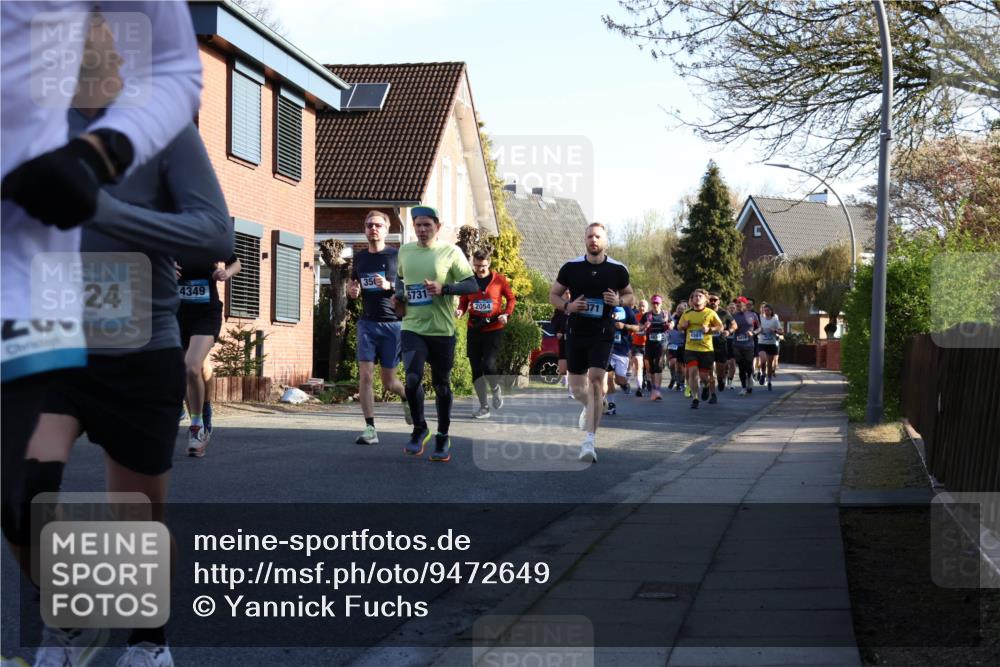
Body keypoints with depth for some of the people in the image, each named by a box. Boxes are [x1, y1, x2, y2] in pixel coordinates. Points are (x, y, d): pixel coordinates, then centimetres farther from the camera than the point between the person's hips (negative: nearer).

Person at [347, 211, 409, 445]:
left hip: (392, 323, -3)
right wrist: (352, 291, 1)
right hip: (367, 322, 3)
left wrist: (389, 286, -19)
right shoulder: (359, 257, 11)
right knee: (365, 374, -9)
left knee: (388, 381, 4)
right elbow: (353, 285, 25)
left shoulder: (397, 256, -1)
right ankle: (370, 429, -5)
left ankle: (407, 397, 39)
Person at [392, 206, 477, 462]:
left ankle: (443, 438, 24)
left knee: (441, 385, 8)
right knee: (413, 378, -17)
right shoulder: (405, 251, 9)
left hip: (442, 330, -2)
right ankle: (419, 429, 6)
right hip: (412, 328, 2)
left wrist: (443, 289, -19)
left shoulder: (450, 252, -3)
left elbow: (472, 285, -5)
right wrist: (398, 294, 7)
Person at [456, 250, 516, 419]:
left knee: (488, 365, -17)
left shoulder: (499, 279, -2)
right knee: (476, 369, 4)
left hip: (494, 329, -3)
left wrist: (506, 314, -10)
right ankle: (484, 407, 15)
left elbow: (511, 298, 6)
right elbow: (464, 301, 11)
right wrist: (460, 310, -10)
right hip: (474, 330, 3)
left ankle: (496, 391, 15)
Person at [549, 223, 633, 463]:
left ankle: (589, 440, -17)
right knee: (576, 387, 9)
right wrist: (568, 306, -12)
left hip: (602, 333, -2)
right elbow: (553, 295, 9)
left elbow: (630, 296, 13)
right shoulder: (571, 267, 0)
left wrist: (619, 301, -10)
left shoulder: (617, 269, 1)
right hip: (575, 332, 2)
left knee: (596, 379, -18)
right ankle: (590, 407, 47)